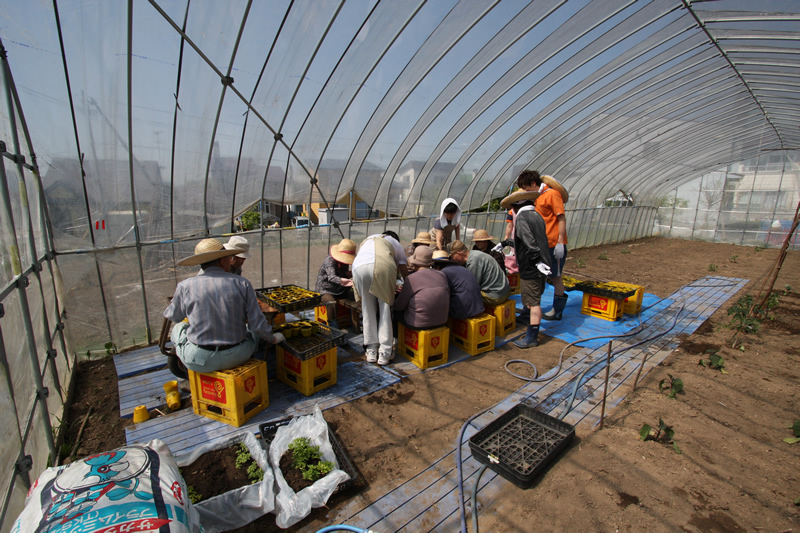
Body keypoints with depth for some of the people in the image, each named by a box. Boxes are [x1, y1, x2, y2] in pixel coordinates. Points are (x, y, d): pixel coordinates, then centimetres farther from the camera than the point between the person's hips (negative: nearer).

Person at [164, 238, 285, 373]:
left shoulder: (185, 286, -7)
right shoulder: (241, 283, -7)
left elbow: (173, 316, 14)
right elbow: (258, 325, -8)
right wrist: (272, 338, 11)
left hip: (199, 361, 0)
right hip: (236, 357, 1)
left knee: (178, 327, 28)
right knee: (252, 330, 29)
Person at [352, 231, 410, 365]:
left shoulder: (367, 239, 45)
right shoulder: (395, 243, 37)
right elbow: (404, 272, 35)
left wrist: (391, 285, 57)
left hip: (359, 267, 3)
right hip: (383, 266, -2)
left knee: (368, 309, 15)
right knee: (385, 308, 10)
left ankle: (371, 350, 21)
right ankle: (385, 352, 13)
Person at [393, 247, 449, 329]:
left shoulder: (411, 278, -14)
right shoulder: (442, 276, 0)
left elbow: (400, 306, -5)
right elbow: (448, 304, 8)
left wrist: (392, 302, 17)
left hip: (418, 323, -5)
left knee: (396, 309, 22)